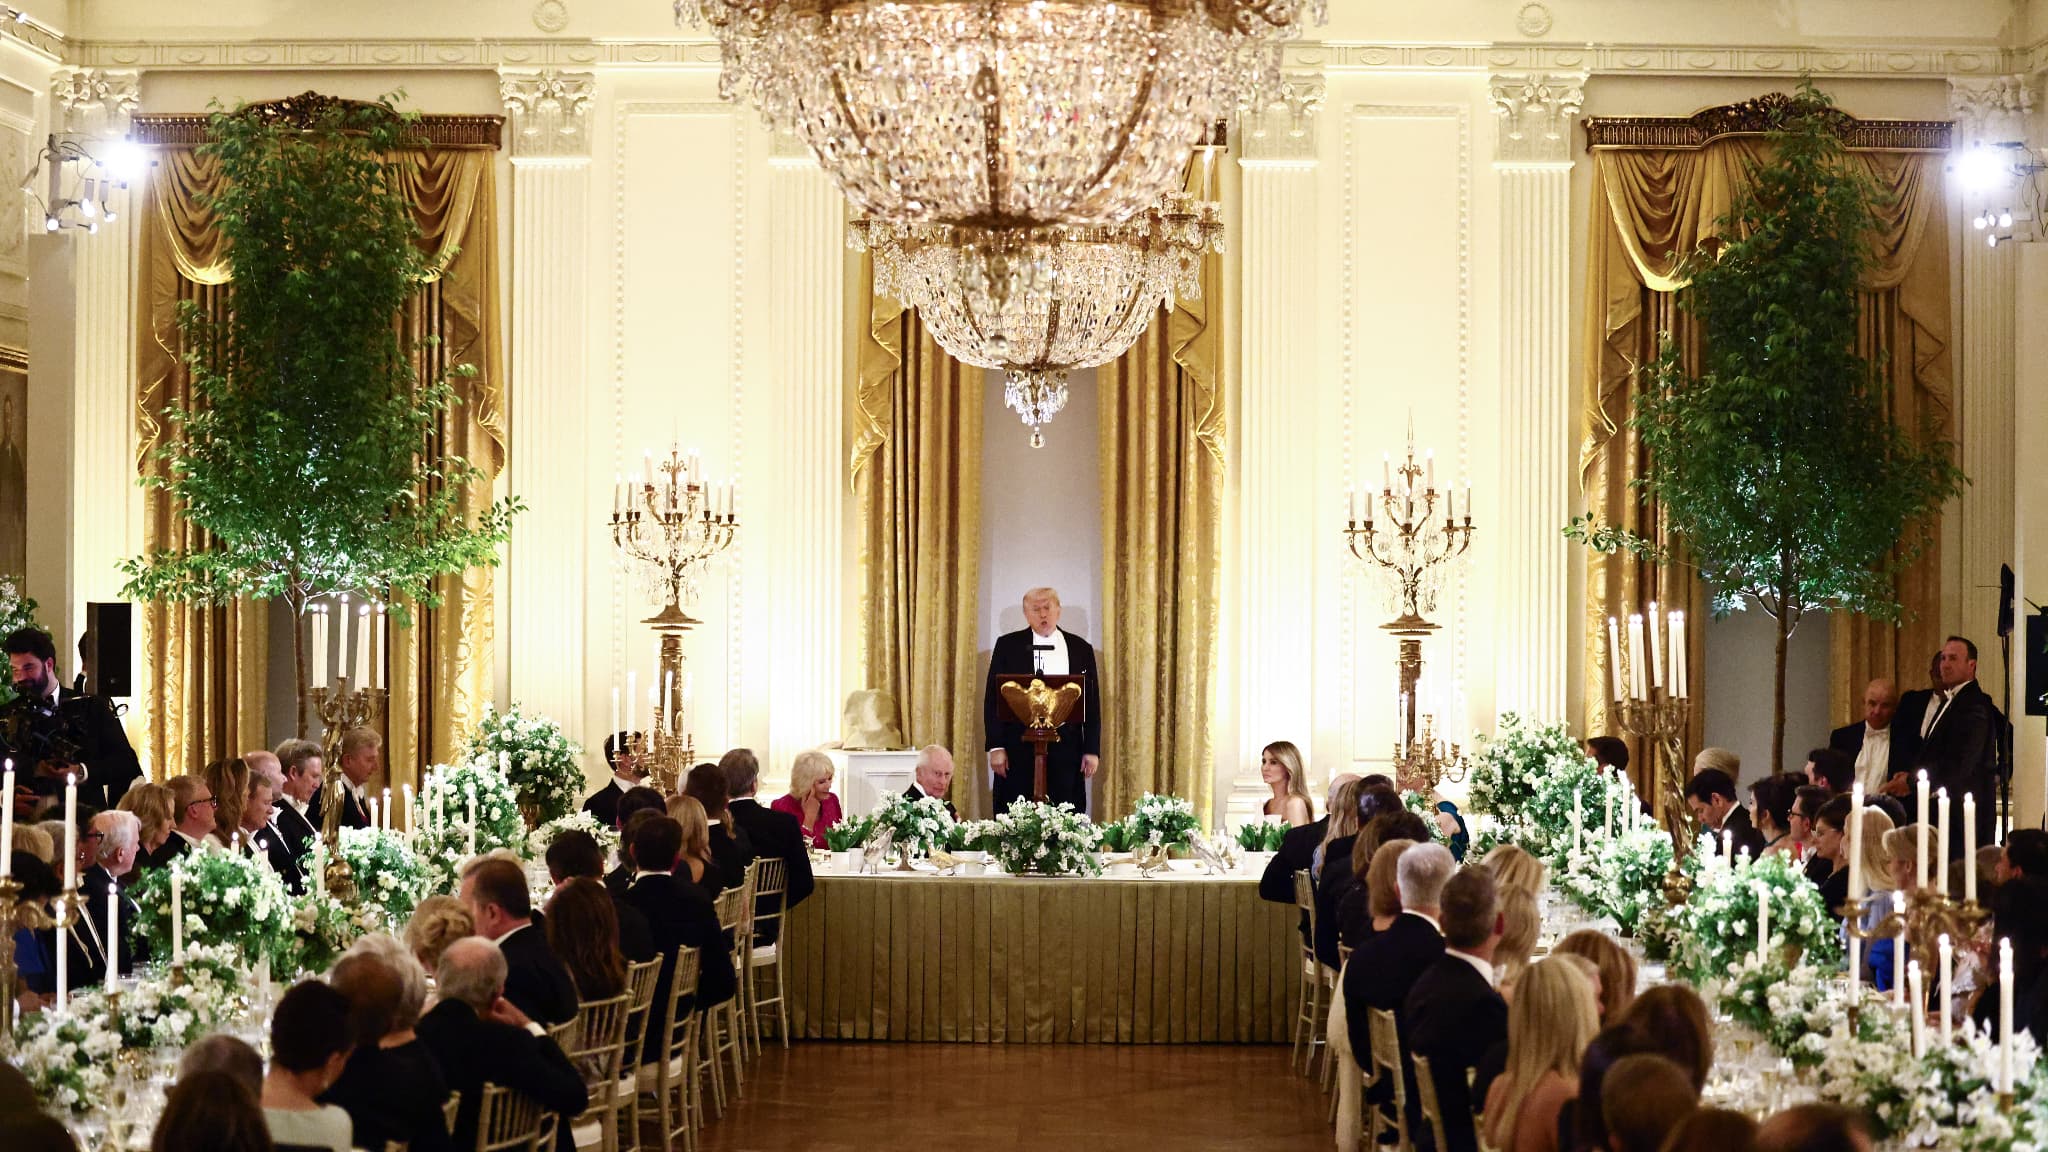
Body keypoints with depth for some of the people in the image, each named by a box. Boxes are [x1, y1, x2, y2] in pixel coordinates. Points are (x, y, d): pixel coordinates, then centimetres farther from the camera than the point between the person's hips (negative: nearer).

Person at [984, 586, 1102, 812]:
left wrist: (1092, 750, 3)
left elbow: (1092, 703, 10)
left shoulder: (1081, 649, 10)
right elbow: (993, 699, 3)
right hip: (1019, 749, -1)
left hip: (1066, 749, 1)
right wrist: (996, 747, -5)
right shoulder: (1008, 645, 5)